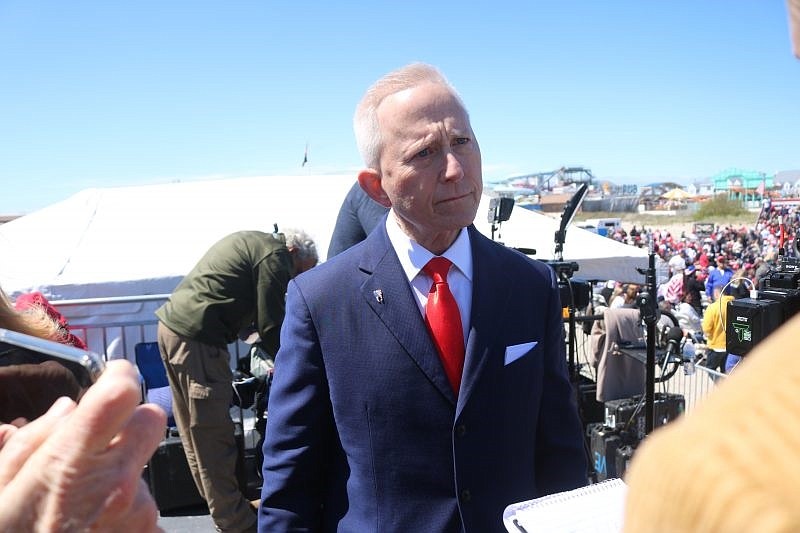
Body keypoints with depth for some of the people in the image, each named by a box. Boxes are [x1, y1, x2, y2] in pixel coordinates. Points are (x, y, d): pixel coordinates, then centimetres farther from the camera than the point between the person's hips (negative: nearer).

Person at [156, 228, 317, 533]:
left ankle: (221, 504, 31)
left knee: (193, 430, 17)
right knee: (213, 437, -2)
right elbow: (270, 326, -11)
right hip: (196, 338, -10)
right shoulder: (276, 255, -9)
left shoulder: (249, 241, 20)